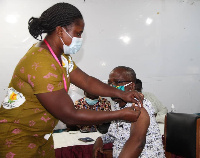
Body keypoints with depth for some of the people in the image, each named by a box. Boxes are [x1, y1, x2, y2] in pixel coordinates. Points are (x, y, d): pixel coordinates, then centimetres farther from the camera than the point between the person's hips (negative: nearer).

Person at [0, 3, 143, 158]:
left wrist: (121, 94, -8)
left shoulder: (60, 56, 2)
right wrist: (120, 114, -23)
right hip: (17, 139, -8)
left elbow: (87, 81, 5)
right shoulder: (42, 64, -30)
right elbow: (70, 116, -27)